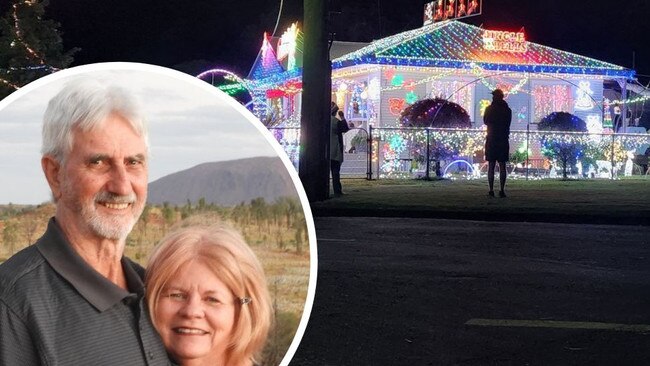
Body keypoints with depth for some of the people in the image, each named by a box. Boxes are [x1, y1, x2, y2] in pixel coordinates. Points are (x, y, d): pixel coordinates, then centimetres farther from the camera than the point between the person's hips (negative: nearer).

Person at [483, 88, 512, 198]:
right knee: (502, 166, 2)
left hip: (491, 140, -1)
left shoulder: (489, 109, -3)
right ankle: (502, 190, -4)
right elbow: (508, 124, 11)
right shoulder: (507, 110, 2)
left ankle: (491, 190, -3)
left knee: (491, 166, 2)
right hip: (503, 140, 1)